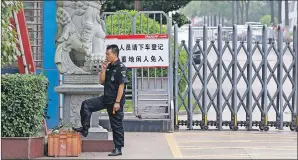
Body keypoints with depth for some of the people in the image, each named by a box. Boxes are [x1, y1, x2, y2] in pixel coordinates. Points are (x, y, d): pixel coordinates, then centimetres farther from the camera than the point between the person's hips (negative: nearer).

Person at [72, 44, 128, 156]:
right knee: (86, 105, 3)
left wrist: (117, 102, -21)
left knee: (116, 125, -1)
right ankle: (84, 129, 8)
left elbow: (121, 86, -18)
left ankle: (118, 149, 6)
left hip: (115, 101, -8)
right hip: (106, 99, 8)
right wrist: (103, 69, 0)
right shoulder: (109, 66, 10)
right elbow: (102, 81, 12)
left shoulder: (121, 67, -14)